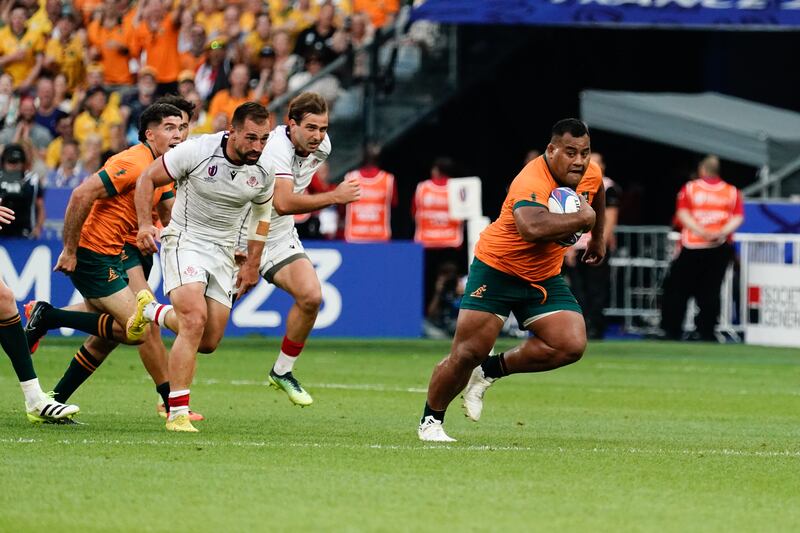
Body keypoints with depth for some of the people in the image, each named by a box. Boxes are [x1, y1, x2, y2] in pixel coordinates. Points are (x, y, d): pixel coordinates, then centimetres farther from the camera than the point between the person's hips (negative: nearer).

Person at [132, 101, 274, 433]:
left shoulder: (264, 172, -4)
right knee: (195, 321, -26)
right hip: (185, 241, -5)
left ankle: (151, 311, 35)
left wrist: (252, 265, 14)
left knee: (209, 342, 4)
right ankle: (177, 414, -20)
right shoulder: (197, 151, -17)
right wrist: (145, 224, -18)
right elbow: (147, 179, -6)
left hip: (223, 253, 5)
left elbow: (261, 216, 16)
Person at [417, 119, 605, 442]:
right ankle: (431, 421, 17)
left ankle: (490, 371, 7)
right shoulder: (532, 183, -31)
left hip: (545, 277, 7)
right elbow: (531, 228, -52)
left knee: (571, 345, -13)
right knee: (468, 353, -8)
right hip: (497, 267, -7)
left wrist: (597, 238, 30)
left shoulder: (591, 174, -5)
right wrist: (582, 218, -41)